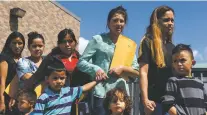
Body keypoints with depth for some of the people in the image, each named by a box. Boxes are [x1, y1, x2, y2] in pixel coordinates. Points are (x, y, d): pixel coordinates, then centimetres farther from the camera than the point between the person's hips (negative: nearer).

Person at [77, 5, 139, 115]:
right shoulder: (98, 39, 1)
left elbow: (137, 72, 11)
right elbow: (81, 62, 1)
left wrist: (123, 68, -8)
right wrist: (96, 69, -17)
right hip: (101, 93, -3)